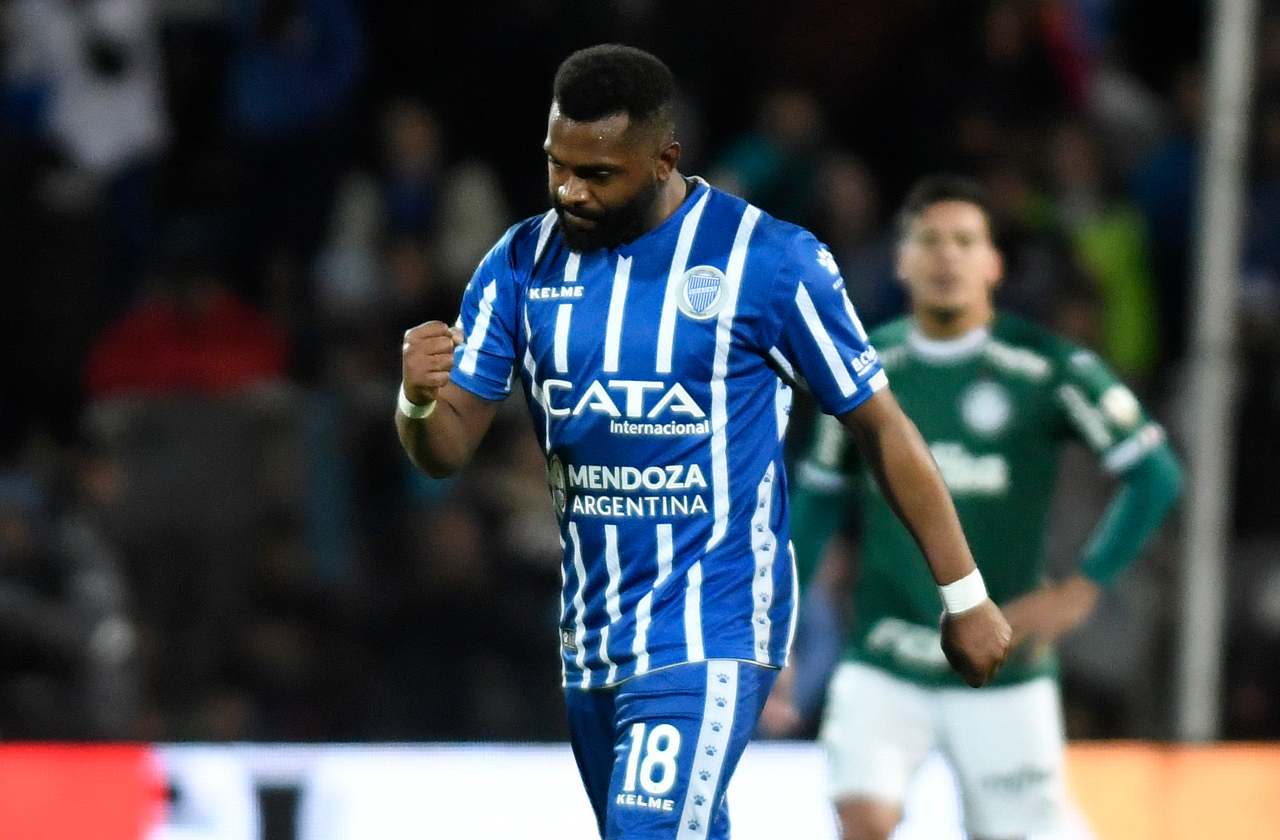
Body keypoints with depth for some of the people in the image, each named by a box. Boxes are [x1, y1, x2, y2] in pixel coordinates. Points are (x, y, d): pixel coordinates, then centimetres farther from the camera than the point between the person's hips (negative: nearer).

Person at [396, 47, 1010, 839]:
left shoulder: (769, 260, -10)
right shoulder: (523, 264, 2)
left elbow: (882, 427, -3)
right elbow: (447, 449, -1)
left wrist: (966, 597, -2)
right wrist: (419, 401, -26)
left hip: (710, 634, -6)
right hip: (592, 635, 6)